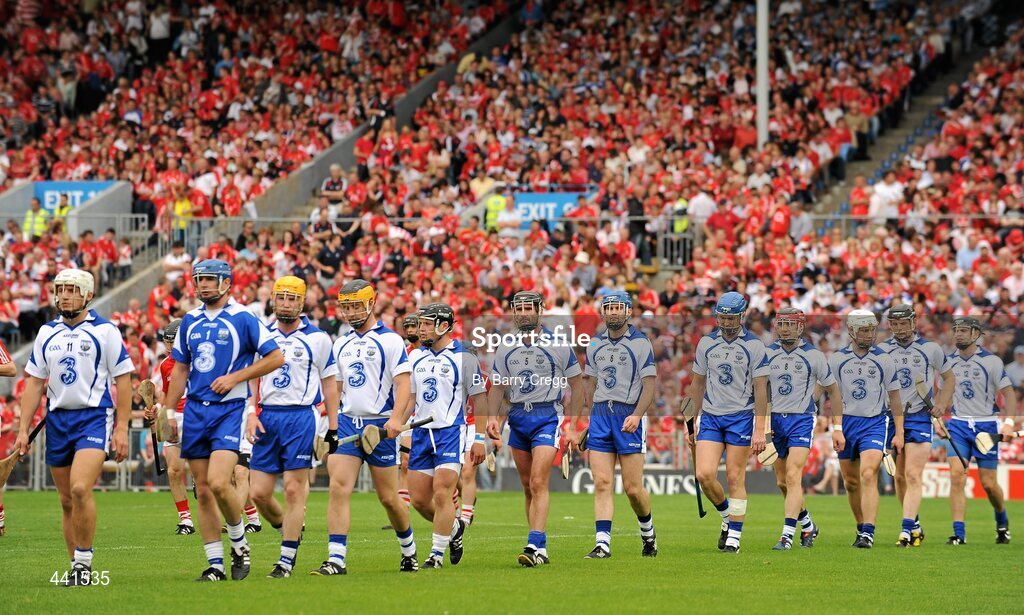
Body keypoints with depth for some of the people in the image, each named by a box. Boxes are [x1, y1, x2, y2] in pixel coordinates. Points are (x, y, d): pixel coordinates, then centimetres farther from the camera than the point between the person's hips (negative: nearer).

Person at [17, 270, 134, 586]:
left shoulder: (105, 331, -2)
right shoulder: (47, 333, 11)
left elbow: (123, 379, -1)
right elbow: (34, 382, 14)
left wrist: (122, 428, -7)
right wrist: (23, 429, 7)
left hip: (94, 417, -5)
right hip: (57, 419, 5)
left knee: (80, 489, -22)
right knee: (67, 501, 6)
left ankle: (84, 560, -10)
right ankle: (77, 568, 14)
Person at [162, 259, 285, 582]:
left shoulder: (243, 319, -5)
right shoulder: (190, 321, 12)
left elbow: (276, 357, -6)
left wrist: (235, 377, -11)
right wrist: (168, 410, 11)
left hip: (230, 409, -6)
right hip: (195, 410, 6)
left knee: (218, 482, -20)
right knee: (203, 491, 3)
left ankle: (239, 542, 4)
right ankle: (215, 565, 8)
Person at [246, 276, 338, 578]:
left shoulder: (317, 338, 2)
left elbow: (330, 385, 6)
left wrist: (333, 429, 3)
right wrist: (250, 414, -1)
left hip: (300, 416, -4)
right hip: (267, 417, 4)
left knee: (294, 489, -7)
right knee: (259, 492, -1)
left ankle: (286, 559, -2)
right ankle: (290, 530, 27)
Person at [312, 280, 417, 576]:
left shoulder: (390, 340, -3)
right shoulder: (341, 344, 15)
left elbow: (403, 383, -10)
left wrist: (395, 418, -24)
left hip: (379, 425, -4)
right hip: (347, 423, 5)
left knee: (388, 497, 4)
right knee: (338, 488, -13)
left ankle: (409, 551, 28)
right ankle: (336, 560, -16)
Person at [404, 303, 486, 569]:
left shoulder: (463, 357, -5)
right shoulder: (415, 357, 11)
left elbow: (479, 399, -1)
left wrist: (479, 439, -5)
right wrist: (397, 422, 3)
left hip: (451, 432, -6)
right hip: (421, 433, 6)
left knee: (441, 494, -13)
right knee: (419, 499, 3)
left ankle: (436, 554, -4)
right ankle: (454, 528, 28)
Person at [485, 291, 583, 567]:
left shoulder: (559, 346, -3)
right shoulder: (505, 348, 8)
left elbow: (576, 385, 1)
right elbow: (497, 386, 11)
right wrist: (492, 417, -6)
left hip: (547, 417, -5)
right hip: (517, 418, 5)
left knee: (538, 484, -16)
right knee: (528, 487, 7)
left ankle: (535, 546, -21)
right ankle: (541, 550, 14)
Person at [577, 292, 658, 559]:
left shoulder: (640, 343, -2)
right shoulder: (596, 345, 13)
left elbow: (649, 385, -6)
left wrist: (637, 415, -20)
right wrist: (582, 417, 14)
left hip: (629, 416, -4)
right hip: (600, 414, 4)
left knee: (633, 487, -3)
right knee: (602, 483, -6)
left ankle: (648, 533, 23)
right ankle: (603, 544, -9)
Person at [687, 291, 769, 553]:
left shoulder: (754, 346, -4)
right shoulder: (706, 343, 7)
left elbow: (760, 390, -6)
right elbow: (697, 384, 15)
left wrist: (759, 430, -11)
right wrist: (691, 421, 12)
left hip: (741, 417, -3)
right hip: (710, 416, 3)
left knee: (735, 478, -3)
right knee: (704, 475, -8)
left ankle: (734, 536, 4)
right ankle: (727, 517, 17)